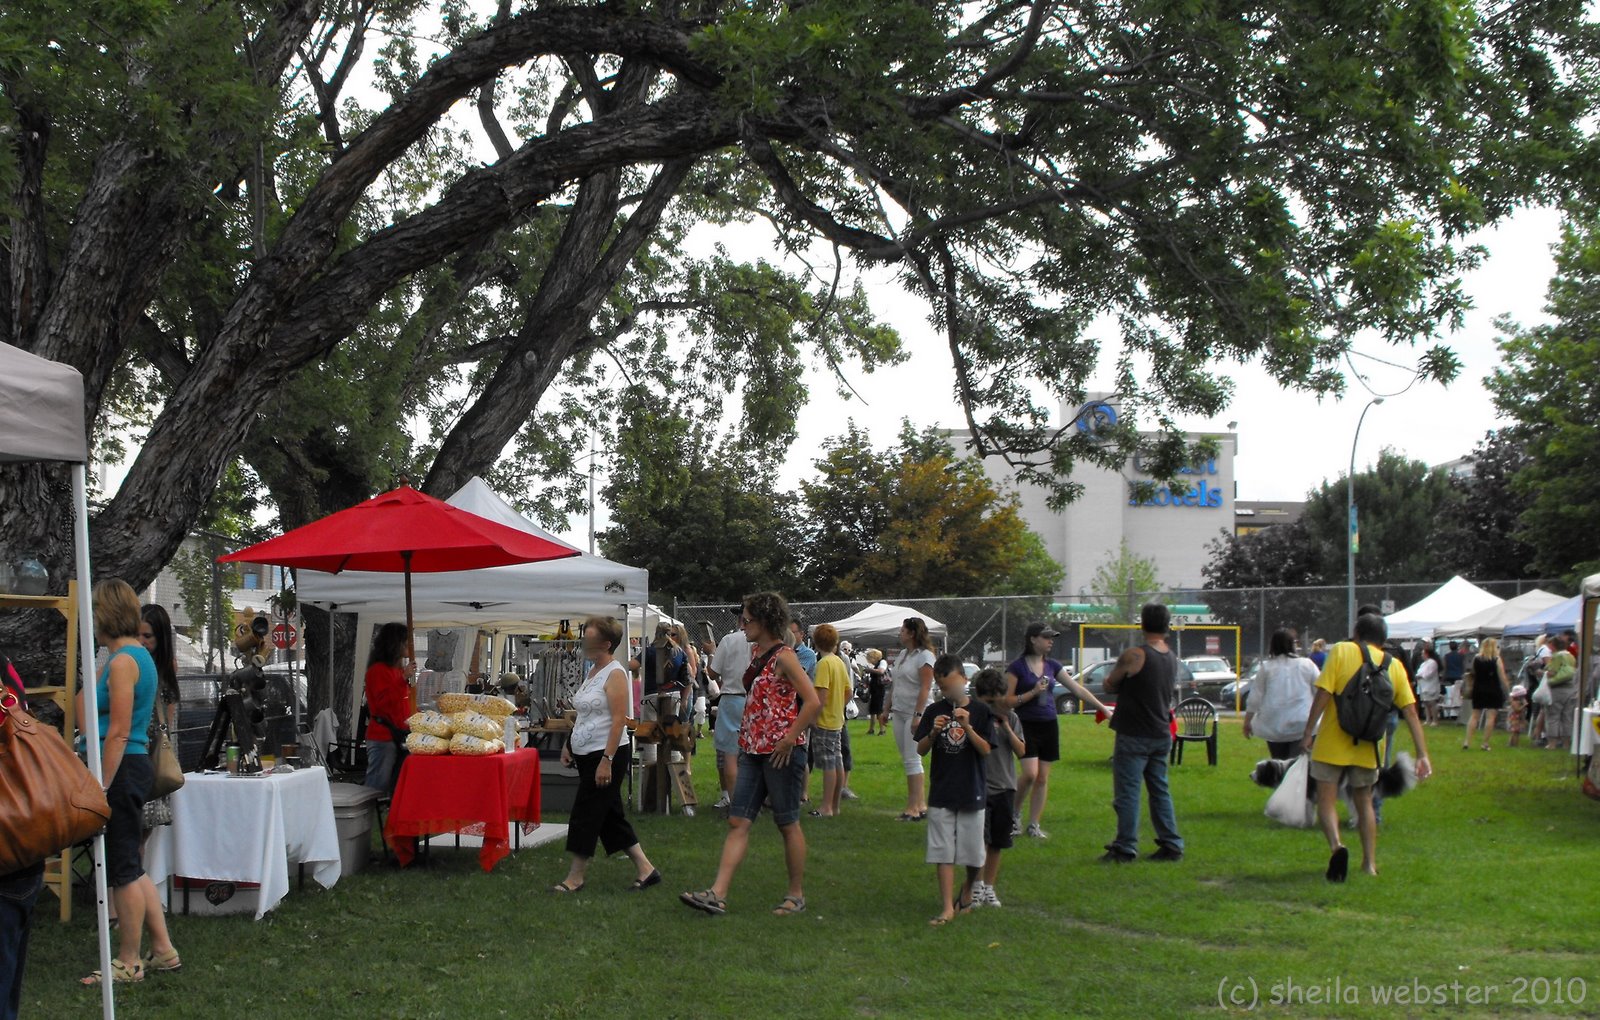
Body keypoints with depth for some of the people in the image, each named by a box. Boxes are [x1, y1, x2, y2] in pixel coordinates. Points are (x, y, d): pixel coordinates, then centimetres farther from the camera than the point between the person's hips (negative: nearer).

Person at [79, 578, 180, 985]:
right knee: (131, 867, 16)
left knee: (122, 869, 0)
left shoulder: (122, 662, -16)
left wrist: (102, 787, -18)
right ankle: (163, 950, 21)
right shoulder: (139, 655, 14)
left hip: (121, 768, -10)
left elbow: (118, 733, -19)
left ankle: (128, 963, 9)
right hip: (136, 765, 10)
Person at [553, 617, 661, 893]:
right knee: (610, 816, 11)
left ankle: (575, 877, 3)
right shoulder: (593, 671, 14)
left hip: (607, 754, -10)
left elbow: (619, 720, -21)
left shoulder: (615, 674, -15)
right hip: (586, 754, 10)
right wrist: (568, 745, 17)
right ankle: (645, 869, 16)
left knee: (586, 814, -5)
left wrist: (606, 760, -24)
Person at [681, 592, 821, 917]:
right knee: (738, 821, 1)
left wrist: (789, 739, -19)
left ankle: (797, 896, 15)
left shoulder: (783, 656, -13)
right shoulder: (756, 653, 13)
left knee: (787, 823, 3)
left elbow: (813, 702, -20)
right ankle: (718, 894, -3)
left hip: (781, 752, -9)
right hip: (753, 751, 9)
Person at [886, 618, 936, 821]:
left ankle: (915, 807, -7)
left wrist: (918, 715, -23)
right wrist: (888, 708, 19)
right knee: (907, 760, 8)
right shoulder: (902, 655, 16)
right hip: (899, 712, 9)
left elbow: (925, 688, -17)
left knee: (912, 759, -10)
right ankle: (920, 804, 13)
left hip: (916, 713, -9)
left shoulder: (924, 656, -11)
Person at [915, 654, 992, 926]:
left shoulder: (980, 711, -3)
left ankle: (967, 890, 35)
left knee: (973, 852, 8)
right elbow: (921, 750, 0)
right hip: (941, 793, 1)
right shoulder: (934, 711, 2)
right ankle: (948, 908, -1)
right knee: (943, 852, -3)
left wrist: (967, 727, -23)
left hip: (972, 791, -1)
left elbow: (985, 750, -9)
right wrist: (933, 732, -19)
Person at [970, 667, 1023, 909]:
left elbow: (1021, 751, -3)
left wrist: (1006, 726, -13)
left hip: (1004, 788, 3)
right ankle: (977, 885, -4)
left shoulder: (1010, 717, 4)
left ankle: (989, 887, 22)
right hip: (979, 787, -3)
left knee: (996, 843, 10)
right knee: (980, 839, -13)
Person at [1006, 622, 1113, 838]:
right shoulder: (1017, 667, -6)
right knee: (1030, 774, -16)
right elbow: (1007, 700, -8)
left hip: (1049, 725, 5)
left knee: (1043, 778, 5)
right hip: (1027, 725, -5)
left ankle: (1034, 825, 12)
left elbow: (1078, 689, 11)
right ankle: (1015, 815, 6)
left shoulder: (1052, 666, 9)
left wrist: (1102, 707, 8)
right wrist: (1033, 693, -18)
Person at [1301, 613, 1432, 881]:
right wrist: (1422, 754, -1)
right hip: (1368, 748, 3)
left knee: (1326, 801, 3)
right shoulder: (1394, 666, 4)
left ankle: (1336, 846, -23)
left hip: (1332, 744, -3)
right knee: (1364, 803, 20)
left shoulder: (1341, 651, -5)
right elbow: (1411, 712, -1)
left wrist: (1309, 732, -7)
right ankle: (1370, 863, 19)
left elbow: (1323, 694, -13)